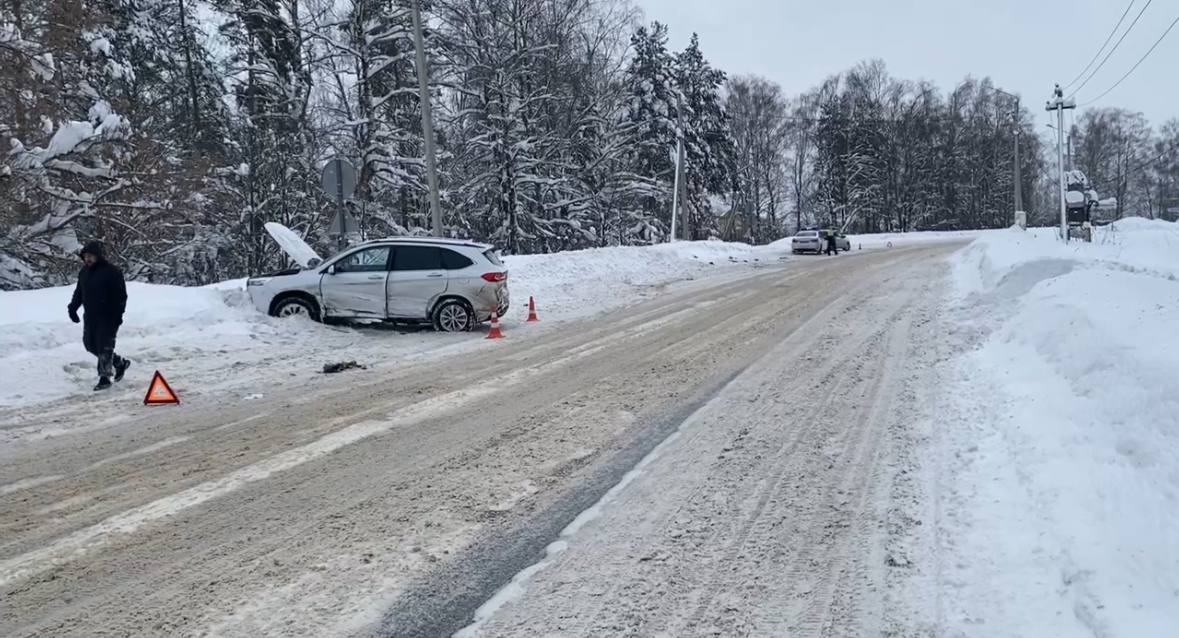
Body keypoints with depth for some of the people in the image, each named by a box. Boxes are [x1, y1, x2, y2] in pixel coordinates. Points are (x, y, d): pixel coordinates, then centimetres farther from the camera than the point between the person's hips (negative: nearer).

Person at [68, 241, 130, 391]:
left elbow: (121, 295, -13)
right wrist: (73, 308, 6)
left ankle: (104, 378, 3)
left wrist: (118, 314, -18)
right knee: (90, 344, 12)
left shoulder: (112, 272, -13)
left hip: (108, 317, -8)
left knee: (104, 346, -6)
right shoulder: (84, 272, 9)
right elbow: (79, 292, 19)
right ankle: (120, 363, 28)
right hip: (90, 316, 8)